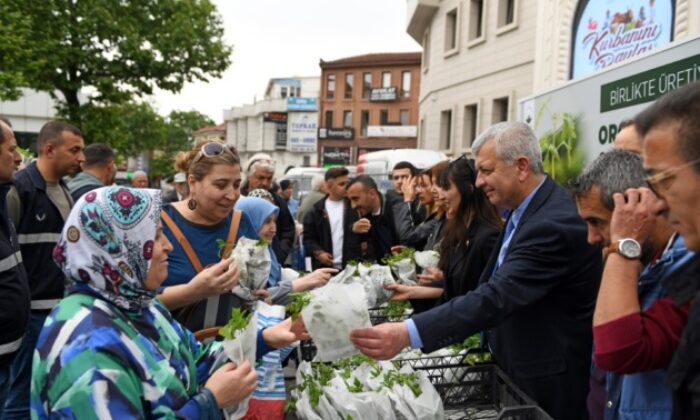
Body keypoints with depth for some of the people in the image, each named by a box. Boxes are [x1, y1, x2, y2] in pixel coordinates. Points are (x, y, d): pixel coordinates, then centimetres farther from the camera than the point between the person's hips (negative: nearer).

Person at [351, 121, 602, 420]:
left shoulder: (556, 222, -28)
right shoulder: (527, 208, 2)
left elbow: (498, 296, -38)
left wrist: (407, 334, -43)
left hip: (546, 381, -8)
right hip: (516, 365, 8)